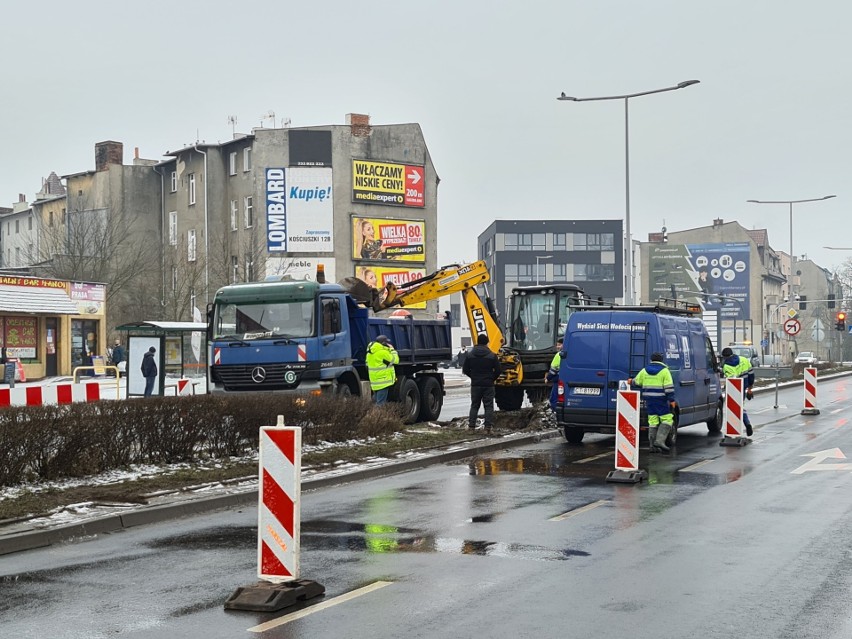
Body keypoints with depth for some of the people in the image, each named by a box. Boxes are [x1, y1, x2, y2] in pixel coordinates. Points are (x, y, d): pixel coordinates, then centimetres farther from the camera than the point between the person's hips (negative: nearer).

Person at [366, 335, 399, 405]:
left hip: (374, 381, 9)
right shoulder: (383, 352, -17)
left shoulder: (370, 352, 11)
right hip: (383, 382, -9)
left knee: (376, 401, 16)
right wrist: (392, 349, 2)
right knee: (380, 404, -7)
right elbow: (395, 360, -8)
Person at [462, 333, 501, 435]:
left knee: (474, 405, 12)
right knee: (489, 406, 2)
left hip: (475, 385, 2)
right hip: (488, 385, -2)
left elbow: (465, 370, 4)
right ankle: (488, 428, -5)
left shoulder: (470, 355, 0)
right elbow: (498, 370, -5)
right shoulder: (492, 355, -6)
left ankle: (471, 426, 6)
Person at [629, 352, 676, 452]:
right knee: (667, 419, 1)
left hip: (649, 399, 5)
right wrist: (672, 400, -9)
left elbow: (637, 382, 20)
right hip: (661, 400, -5)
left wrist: (631, 382, 41)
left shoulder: (645, 370, 8)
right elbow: (669, 387, -11)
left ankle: (652, 445, 7)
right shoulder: (664, 371, -6)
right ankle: (660, 440, -13)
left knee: (652, 421, 9)